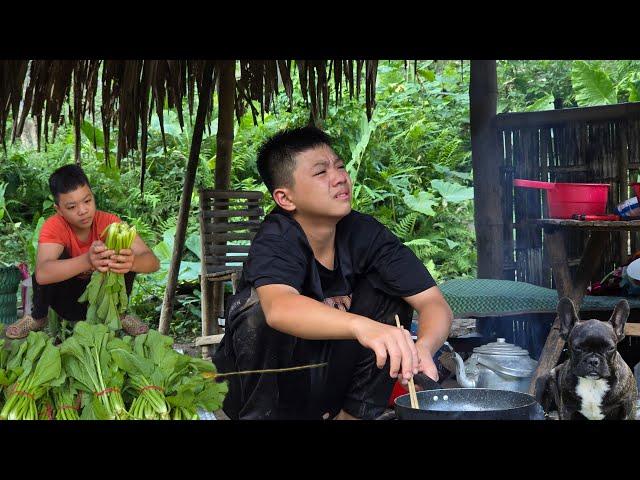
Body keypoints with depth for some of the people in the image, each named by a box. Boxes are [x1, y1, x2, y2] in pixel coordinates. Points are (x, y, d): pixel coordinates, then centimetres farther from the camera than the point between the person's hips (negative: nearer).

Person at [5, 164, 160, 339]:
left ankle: (120, 314, 1)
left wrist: (131, 262, -54)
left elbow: (153, 262, -29)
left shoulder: (108, 222, -20)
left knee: (126, 257, -24)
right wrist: (87, 261, -60)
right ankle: (38, 317, -4)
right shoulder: (54, 226, -24)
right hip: (67, 296, -1)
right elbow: (42, 274, -43)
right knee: (58, 257, -30)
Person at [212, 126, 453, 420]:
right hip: (264, 386, -4)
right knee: (257, 306, -31)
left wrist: (423, 348, -39)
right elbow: (278, 307, -46)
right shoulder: (276, 239, -23)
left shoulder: (364, 232, -9)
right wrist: (362, 325, -64)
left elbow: (434, 302, -15)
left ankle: (353, 414, -3)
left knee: (390, 289, -13)